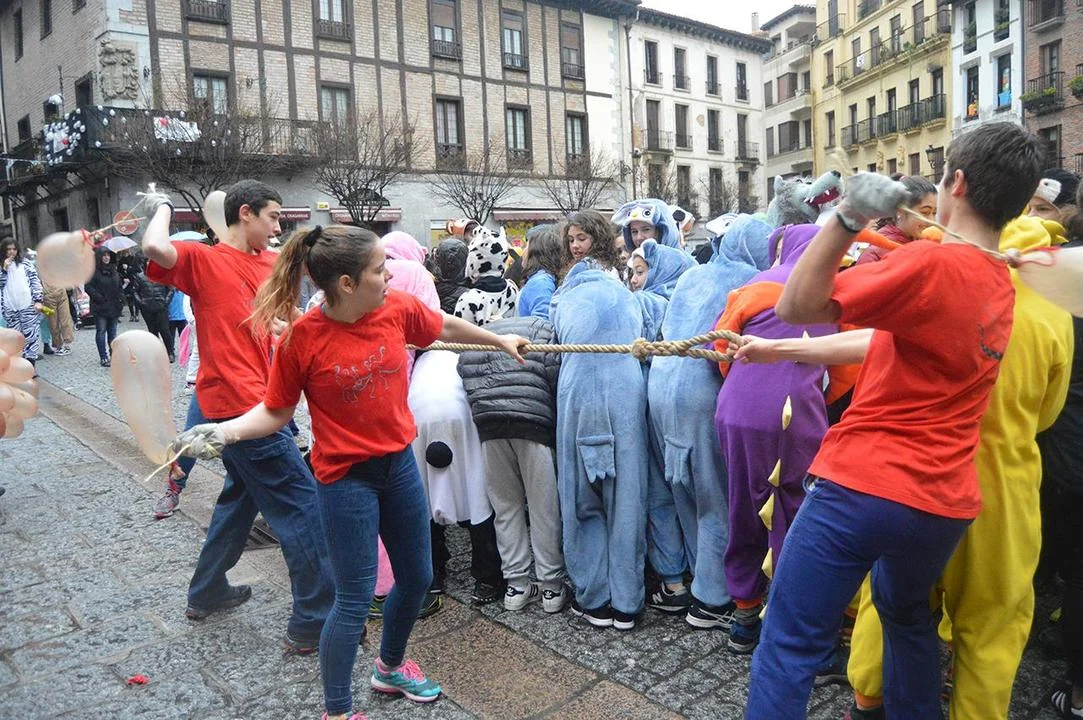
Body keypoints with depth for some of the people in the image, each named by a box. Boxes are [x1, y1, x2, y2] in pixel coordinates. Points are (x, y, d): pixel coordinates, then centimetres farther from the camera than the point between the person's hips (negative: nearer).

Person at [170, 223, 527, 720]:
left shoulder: (397, 307, -9)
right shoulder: (301, 337, -19)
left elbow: (446, 328, 11)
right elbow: (276, 411, -9)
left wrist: (499, 340, 24)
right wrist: (225, 430, -26)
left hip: (399, 462, 6)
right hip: (346, 477, -5)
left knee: (416, 578, 18)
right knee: (355, 600, 1)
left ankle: (390, 666, 46)